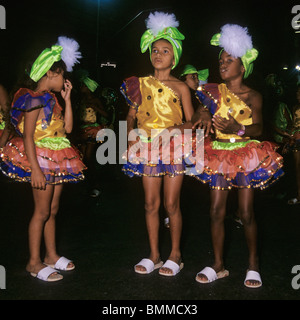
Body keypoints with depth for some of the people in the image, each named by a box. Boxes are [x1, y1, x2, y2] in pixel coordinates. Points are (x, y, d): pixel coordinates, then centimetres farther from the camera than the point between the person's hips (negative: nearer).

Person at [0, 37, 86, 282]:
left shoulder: (51, 99, 15)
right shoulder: (35, 99, -11)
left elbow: (67, 127, 11)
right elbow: (27, 137, -16)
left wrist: (67, 98, 11)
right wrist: (35, 169, -22)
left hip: (57, 161, 9)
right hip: (42, 159, -8)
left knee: (52, 210, 13)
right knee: (42, 211, -3)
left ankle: (51, 255, 25)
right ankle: (34, 262, 9)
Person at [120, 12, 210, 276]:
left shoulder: (180, 87, 2)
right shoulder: (142, 84, 9)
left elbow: (191, 122, 2)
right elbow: (131, 115, 13)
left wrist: (179, 128, -18)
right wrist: (130, 136, -3)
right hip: (148, 147, 3)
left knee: (171, 204, 1)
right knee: (151, 203, 6)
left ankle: (175, 255, 18)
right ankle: (154, 255, 20)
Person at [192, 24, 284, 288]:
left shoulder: (252, 96, -4)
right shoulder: (213, 91, 6)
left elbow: (258, 128, -17)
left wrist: (238, 129, -36)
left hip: (245, 156, -3)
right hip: (218, 155, 3)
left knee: (246, 213, -1)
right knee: (217, 211, 3)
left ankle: (253, 266, 17)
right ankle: (218, 266, 16)